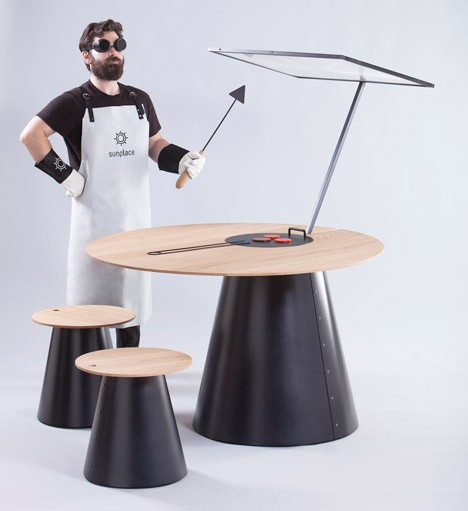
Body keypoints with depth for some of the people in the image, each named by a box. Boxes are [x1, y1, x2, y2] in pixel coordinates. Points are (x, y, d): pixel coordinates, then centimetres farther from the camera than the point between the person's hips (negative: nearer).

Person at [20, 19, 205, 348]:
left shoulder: (139, 100, 11)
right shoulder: (76, 102, -6)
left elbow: (155, 144, 20)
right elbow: (31, 135, -14)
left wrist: (182, 159, 1)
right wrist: (64, 175, -15)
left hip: (136, 214, 5)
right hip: (95, 217, -5)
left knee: (133, 293, 11)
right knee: (92, 296, -3)